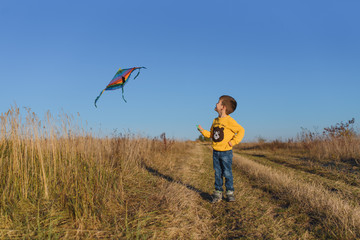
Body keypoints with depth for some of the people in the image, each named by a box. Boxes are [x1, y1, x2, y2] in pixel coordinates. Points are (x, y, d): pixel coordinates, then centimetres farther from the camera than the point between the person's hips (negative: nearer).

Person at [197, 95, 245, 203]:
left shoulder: (229, 121, -12)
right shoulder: (215, 121, 10)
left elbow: (241, 130, -13)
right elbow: (211, 134, 18)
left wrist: (234, 141, -15)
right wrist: (202, 131, 5)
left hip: (226, 152, -6)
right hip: (215, 152, 6)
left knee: (227, 173, 2)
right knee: (217, 173, 10)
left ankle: (230, 193, 15)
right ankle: (218, 193, 18)